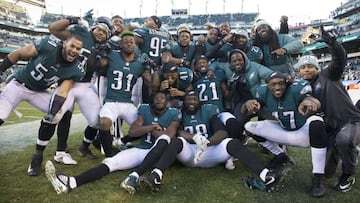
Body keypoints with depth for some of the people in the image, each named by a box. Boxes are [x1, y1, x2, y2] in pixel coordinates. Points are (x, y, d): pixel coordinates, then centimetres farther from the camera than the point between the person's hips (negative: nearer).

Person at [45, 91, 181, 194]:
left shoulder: (173, 114, -1)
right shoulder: (145, 110, 9)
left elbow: (168, 137, -14)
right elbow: (132, 131, -2)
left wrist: (150, 130, -2)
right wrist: (152, 127, -8)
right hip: (141, 149, 4)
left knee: (165, 137, -36)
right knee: (111, 162, -17)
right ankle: (70, 182, -34)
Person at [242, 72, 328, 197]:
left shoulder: (295, 89, -25)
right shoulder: (265, 93, -12)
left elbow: (315, 102, -46)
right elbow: (244, 112, -21)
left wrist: (308, 101, -72)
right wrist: (248, 104, -46)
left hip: (304, 132, -4)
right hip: (285, 133, 5)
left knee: (316, 122, -38)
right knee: (249, 127, -6)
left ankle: (318, 177, -27)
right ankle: (280, 155, 11)